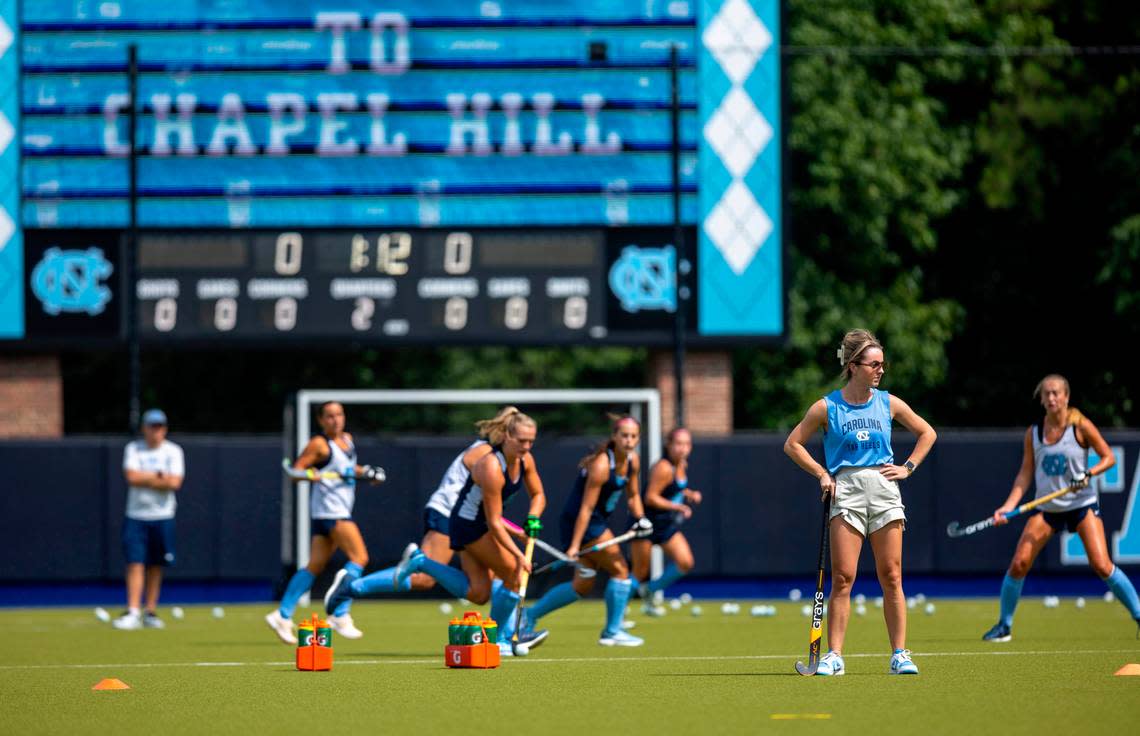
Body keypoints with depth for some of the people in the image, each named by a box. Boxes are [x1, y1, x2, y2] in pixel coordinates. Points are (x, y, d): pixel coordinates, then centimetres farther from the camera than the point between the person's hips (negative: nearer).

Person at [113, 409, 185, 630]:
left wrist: (145, 479, -10)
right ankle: (133, 613, -15)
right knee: (135, 563, -10)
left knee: (156, 566, 6)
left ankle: (150, 612, 15)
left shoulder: (173, 451, 2)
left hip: (163, 516, 1)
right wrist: (159, 477, -9)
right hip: (136, 515, -1)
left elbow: (174, 483, -12)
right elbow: (131, 477, -12)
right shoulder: (133, 449, 3)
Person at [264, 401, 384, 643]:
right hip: (328, 509, -8)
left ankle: (282, 616, 9)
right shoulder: (319, 444, -8)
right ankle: (340, 615, -16)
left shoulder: (347, 440, 16)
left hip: (340, 511, 8)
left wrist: (367, 472, 18)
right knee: (359, 557, -15)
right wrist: (309, 474, -30)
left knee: (314, 566, 7)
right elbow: (296, 470, -10)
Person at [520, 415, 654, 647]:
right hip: (581, 522, -9)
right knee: (620, 570, -6)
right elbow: (586, 508, -24)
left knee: (583, 584, 11)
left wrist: (640, 518, -1)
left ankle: (529, 616, 19)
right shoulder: (601, 465, -23)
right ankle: (612, 632, 5)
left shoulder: (632, 461, 3)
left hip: (596, 522, 9)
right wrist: (574, 545, -25)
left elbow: (632, 495, 18)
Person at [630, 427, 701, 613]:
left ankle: (650, 591, 15)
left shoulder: (682, 465, 6)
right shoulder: (664, 468, -21)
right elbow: (650, 498, -24)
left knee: (685, 563, -4)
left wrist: (689, 495, 2)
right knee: (640, 572, -4)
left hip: (666, 525, 8)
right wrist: (678, 507, -25)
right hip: (646, 523, -8)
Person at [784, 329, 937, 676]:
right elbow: (792, 444, 8)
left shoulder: (889, 403, 8)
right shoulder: (827, 407, 1)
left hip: (884, 490, 2)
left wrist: (908, 467, 8)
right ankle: (834, 656, -4)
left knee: (891, 577, 0)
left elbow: (927, 433, 20)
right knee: (842, 578, -7)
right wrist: (822, 474, 0)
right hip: (846, 489, -2)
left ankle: (900, 655, 3)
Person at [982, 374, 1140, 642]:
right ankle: (1004, 626, 6)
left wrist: (1089, 474, -20)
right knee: (1019, 563, -9)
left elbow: (1108, 457, -2)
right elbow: (1025, 475, 6)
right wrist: (1008, 506, -5)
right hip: (1047, 508, 3)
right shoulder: (1033, 433, 4)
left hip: (1082, 504, -3)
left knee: (1101, 565, -17)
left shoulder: (1080, 426, -7)